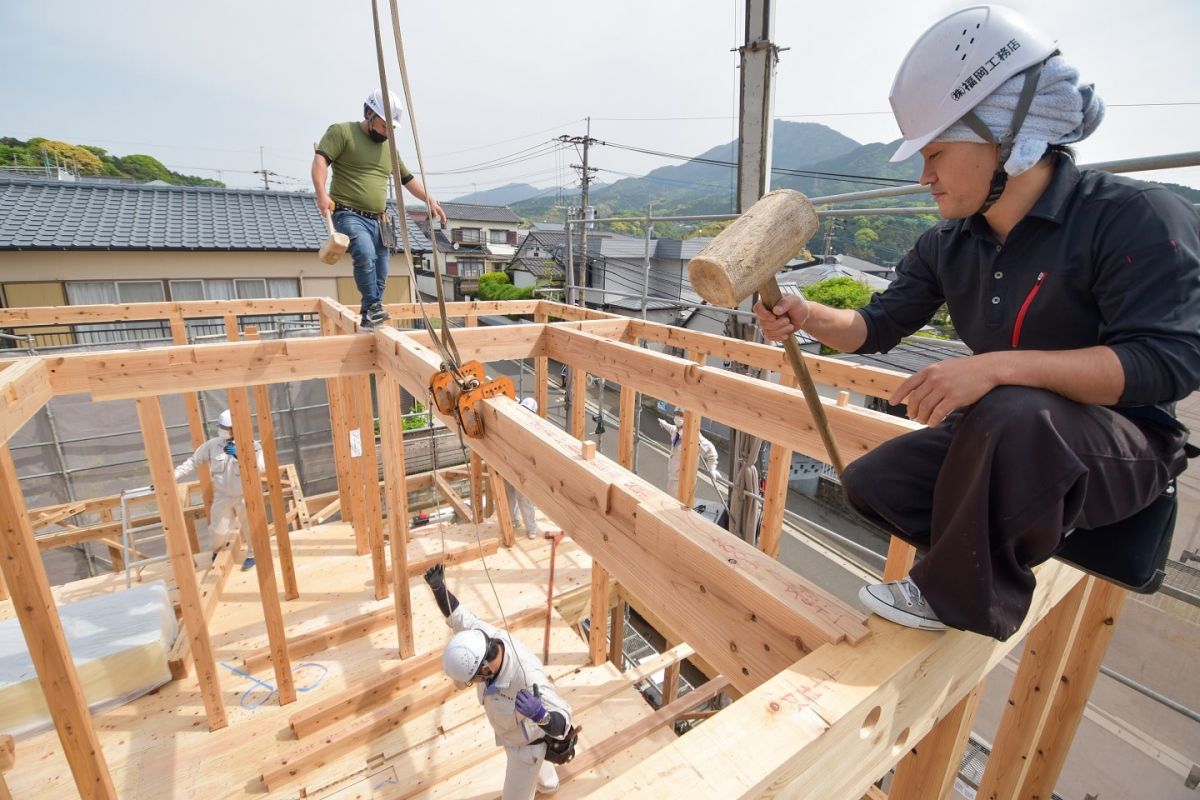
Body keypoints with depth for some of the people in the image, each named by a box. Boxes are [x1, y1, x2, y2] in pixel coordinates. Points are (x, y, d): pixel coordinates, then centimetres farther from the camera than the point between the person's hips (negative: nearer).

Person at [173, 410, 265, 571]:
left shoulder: (252, 445, -12)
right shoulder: (212, 444, -4)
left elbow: (260, 466, -24)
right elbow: (193, 462, -1)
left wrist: (239, 456, -30)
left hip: (245, 496, -2)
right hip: (222, 496, 3)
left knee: (249, 527, 10)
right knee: (218, 530, 8)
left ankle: (252, 554, 34)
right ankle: (219, 552, 40)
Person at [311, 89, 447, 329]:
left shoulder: (389, 147, 20)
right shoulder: (342, 131, 0)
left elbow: (408, 179, 27)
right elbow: (320, 160, -11)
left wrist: (430, 201, 17)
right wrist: (322, 194, -27)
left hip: (378, 220, 6)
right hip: (350, 215, -6)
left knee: (380, 276, 4)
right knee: (366, 255, -31)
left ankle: (369, 318, 16)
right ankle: (373, 306, -17)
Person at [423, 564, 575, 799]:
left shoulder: (527, 678, -48)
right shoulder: (490, 637, -31)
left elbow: (563, 723, -44)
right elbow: (459, 617, -18)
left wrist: (540, 714, -67)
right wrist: (438, 587, -37)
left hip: (529, 741, -7)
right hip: (510, 730, 7)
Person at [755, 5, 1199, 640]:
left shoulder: (1135, 218, -20)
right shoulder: (948, 245, -1)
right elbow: (879, 326, 4)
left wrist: (998, 366, -40)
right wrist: (808, 317, -16)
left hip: (1126, 449, -6)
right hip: (1001, 441, 6)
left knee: (1014, 413, -39)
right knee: (871, 485, -5)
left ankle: (960, 599, -17)